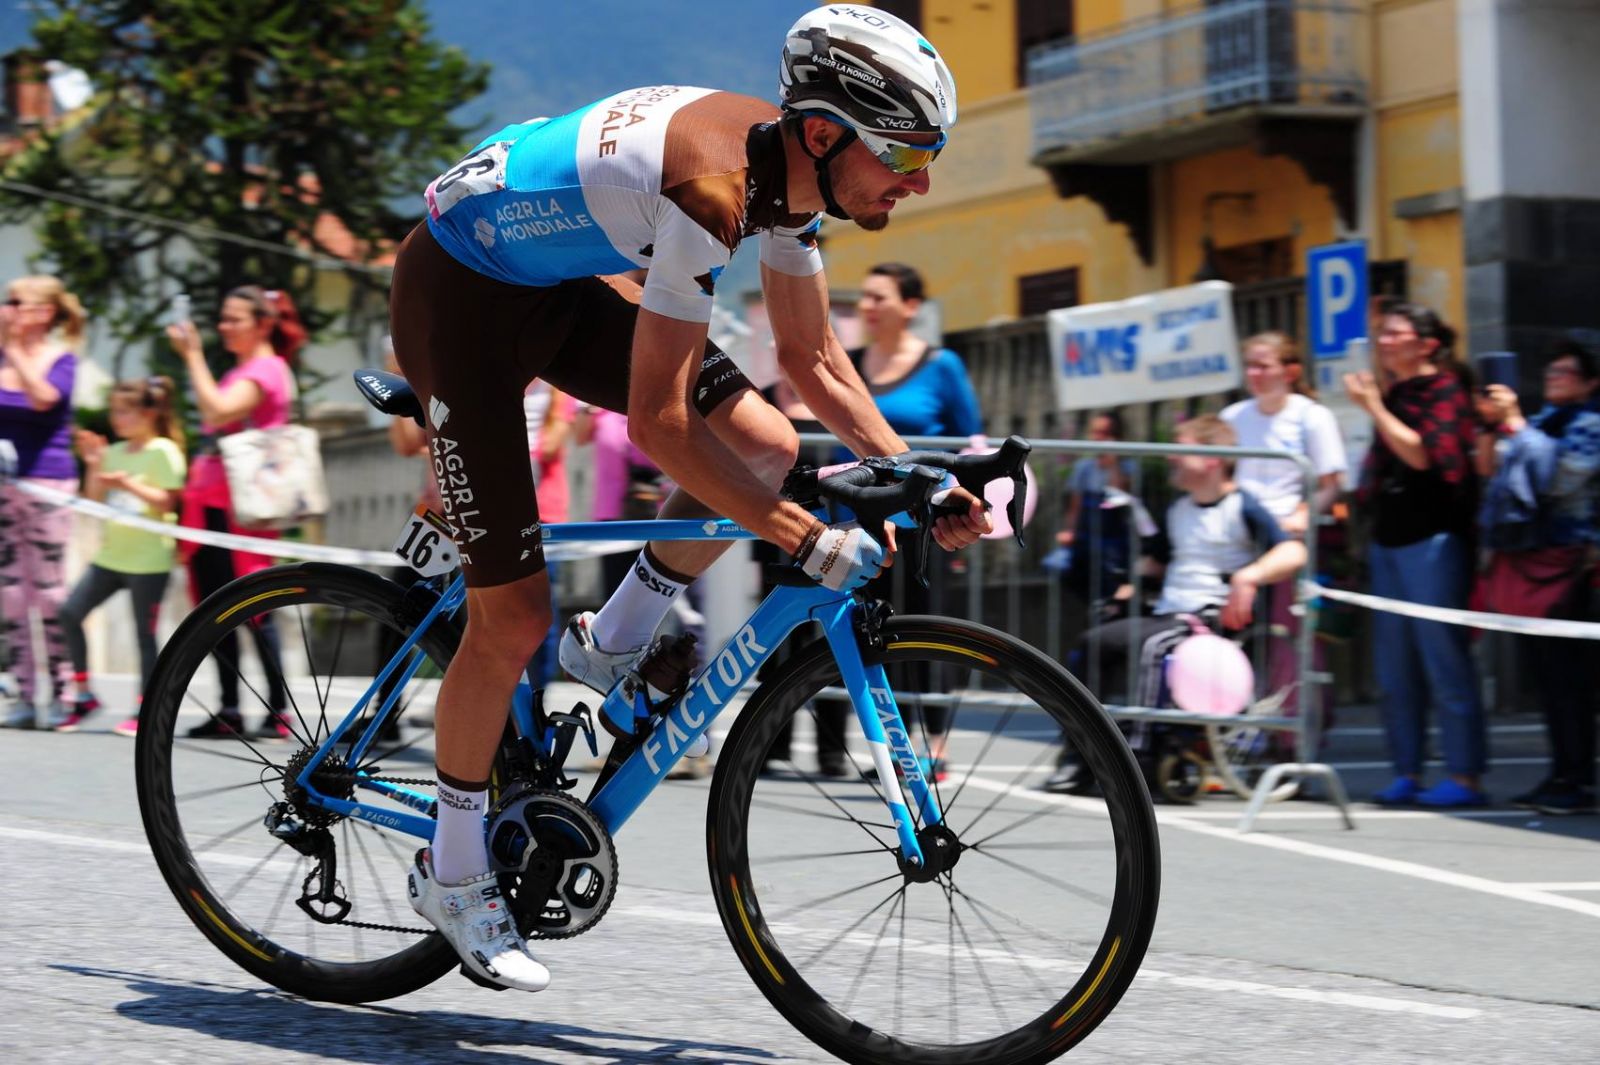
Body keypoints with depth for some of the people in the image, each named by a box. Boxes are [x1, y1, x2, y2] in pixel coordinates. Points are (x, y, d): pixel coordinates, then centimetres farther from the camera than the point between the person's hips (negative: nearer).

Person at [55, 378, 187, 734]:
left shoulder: (163, 451, -7)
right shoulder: (114, 453, 11)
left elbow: (167, 502, -14)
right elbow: (95, 503, 13)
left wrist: (127, 484, -22)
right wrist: (93, 465, 1)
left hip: (148, 559, -7)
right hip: (111, 555, 7)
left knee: (144, 632, -1)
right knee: (70, 612, -1)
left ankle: (143, 710, 7)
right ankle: (83, 695, 8)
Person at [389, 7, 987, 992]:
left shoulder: (791, 172, -7)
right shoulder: (714, 183, -34)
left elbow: (815, 360, 6)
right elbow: (657, 424, -34)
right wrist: (811, 543, -33)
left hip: (560, 287, 8)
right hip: (459, 293, -8)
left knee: (767, 449, -7)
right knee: (514, 619, -5)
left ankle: (611, 651, 13)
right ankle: (452, 874, 14)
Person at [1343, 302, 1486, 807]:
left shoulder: (1445, 389, -5)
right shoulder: (1393, 393, 17)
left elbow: (1425, 454, -18)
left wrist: (1374, 407, -14)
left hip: (1432, 538, -8)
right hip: (1389, 538, 8)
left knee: (1444, 658, -8)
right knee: (1394, 667, 7)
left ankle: (1464, 777, -5)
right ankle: (1407, 773, 12)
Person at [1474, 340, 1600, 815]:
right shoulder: (1541, 422, 19)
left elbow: (1558, 474, -16)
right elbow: (1489, 470, 18)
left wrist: (1514, 423, -14)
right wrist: (1491, 427, 2)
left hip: (1561, 561, -8)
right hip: (1525, 561, 8)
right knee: (1544, 670, 9)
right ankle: (1562, 774, 15)